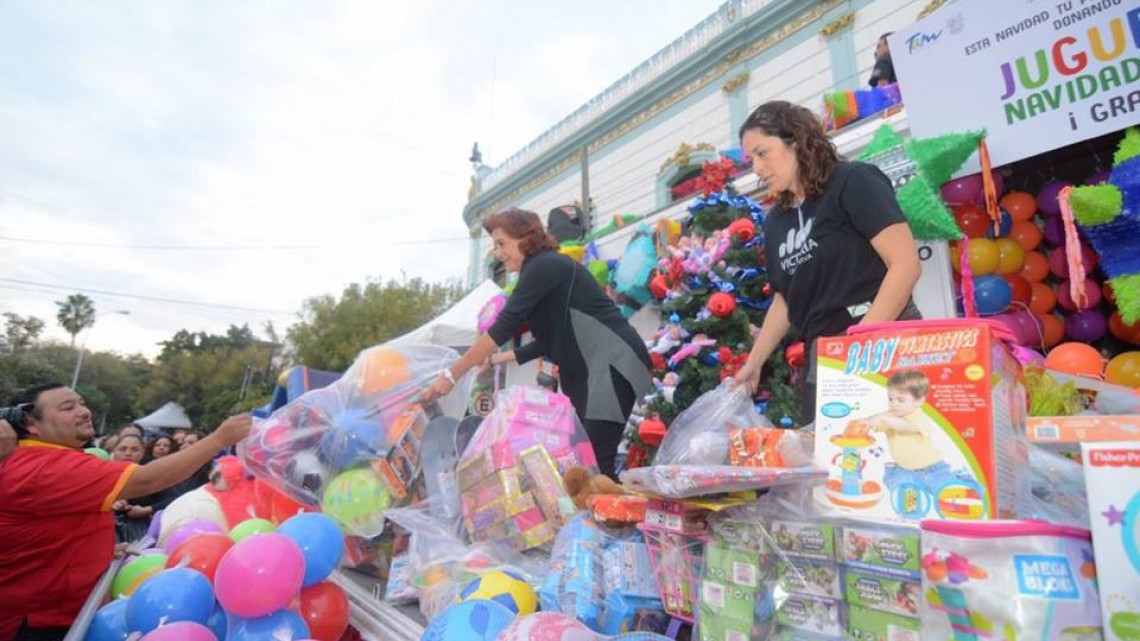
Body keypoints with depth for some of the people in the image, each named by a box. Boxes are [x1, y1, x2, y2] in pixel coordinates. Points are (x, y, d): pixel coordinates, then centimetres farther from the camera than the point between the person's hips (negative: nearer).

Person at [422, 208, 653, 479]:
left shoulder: (544, 266, -10)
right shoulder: (544, 270, 19)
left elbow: (504, 326, -16)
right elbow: (551, 338, 24)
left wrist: (451, 375, -12)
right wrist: (506, 358, 21)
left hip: (613, 362, -10)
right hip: (592, 368, 10)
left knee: (597, 463, -12)